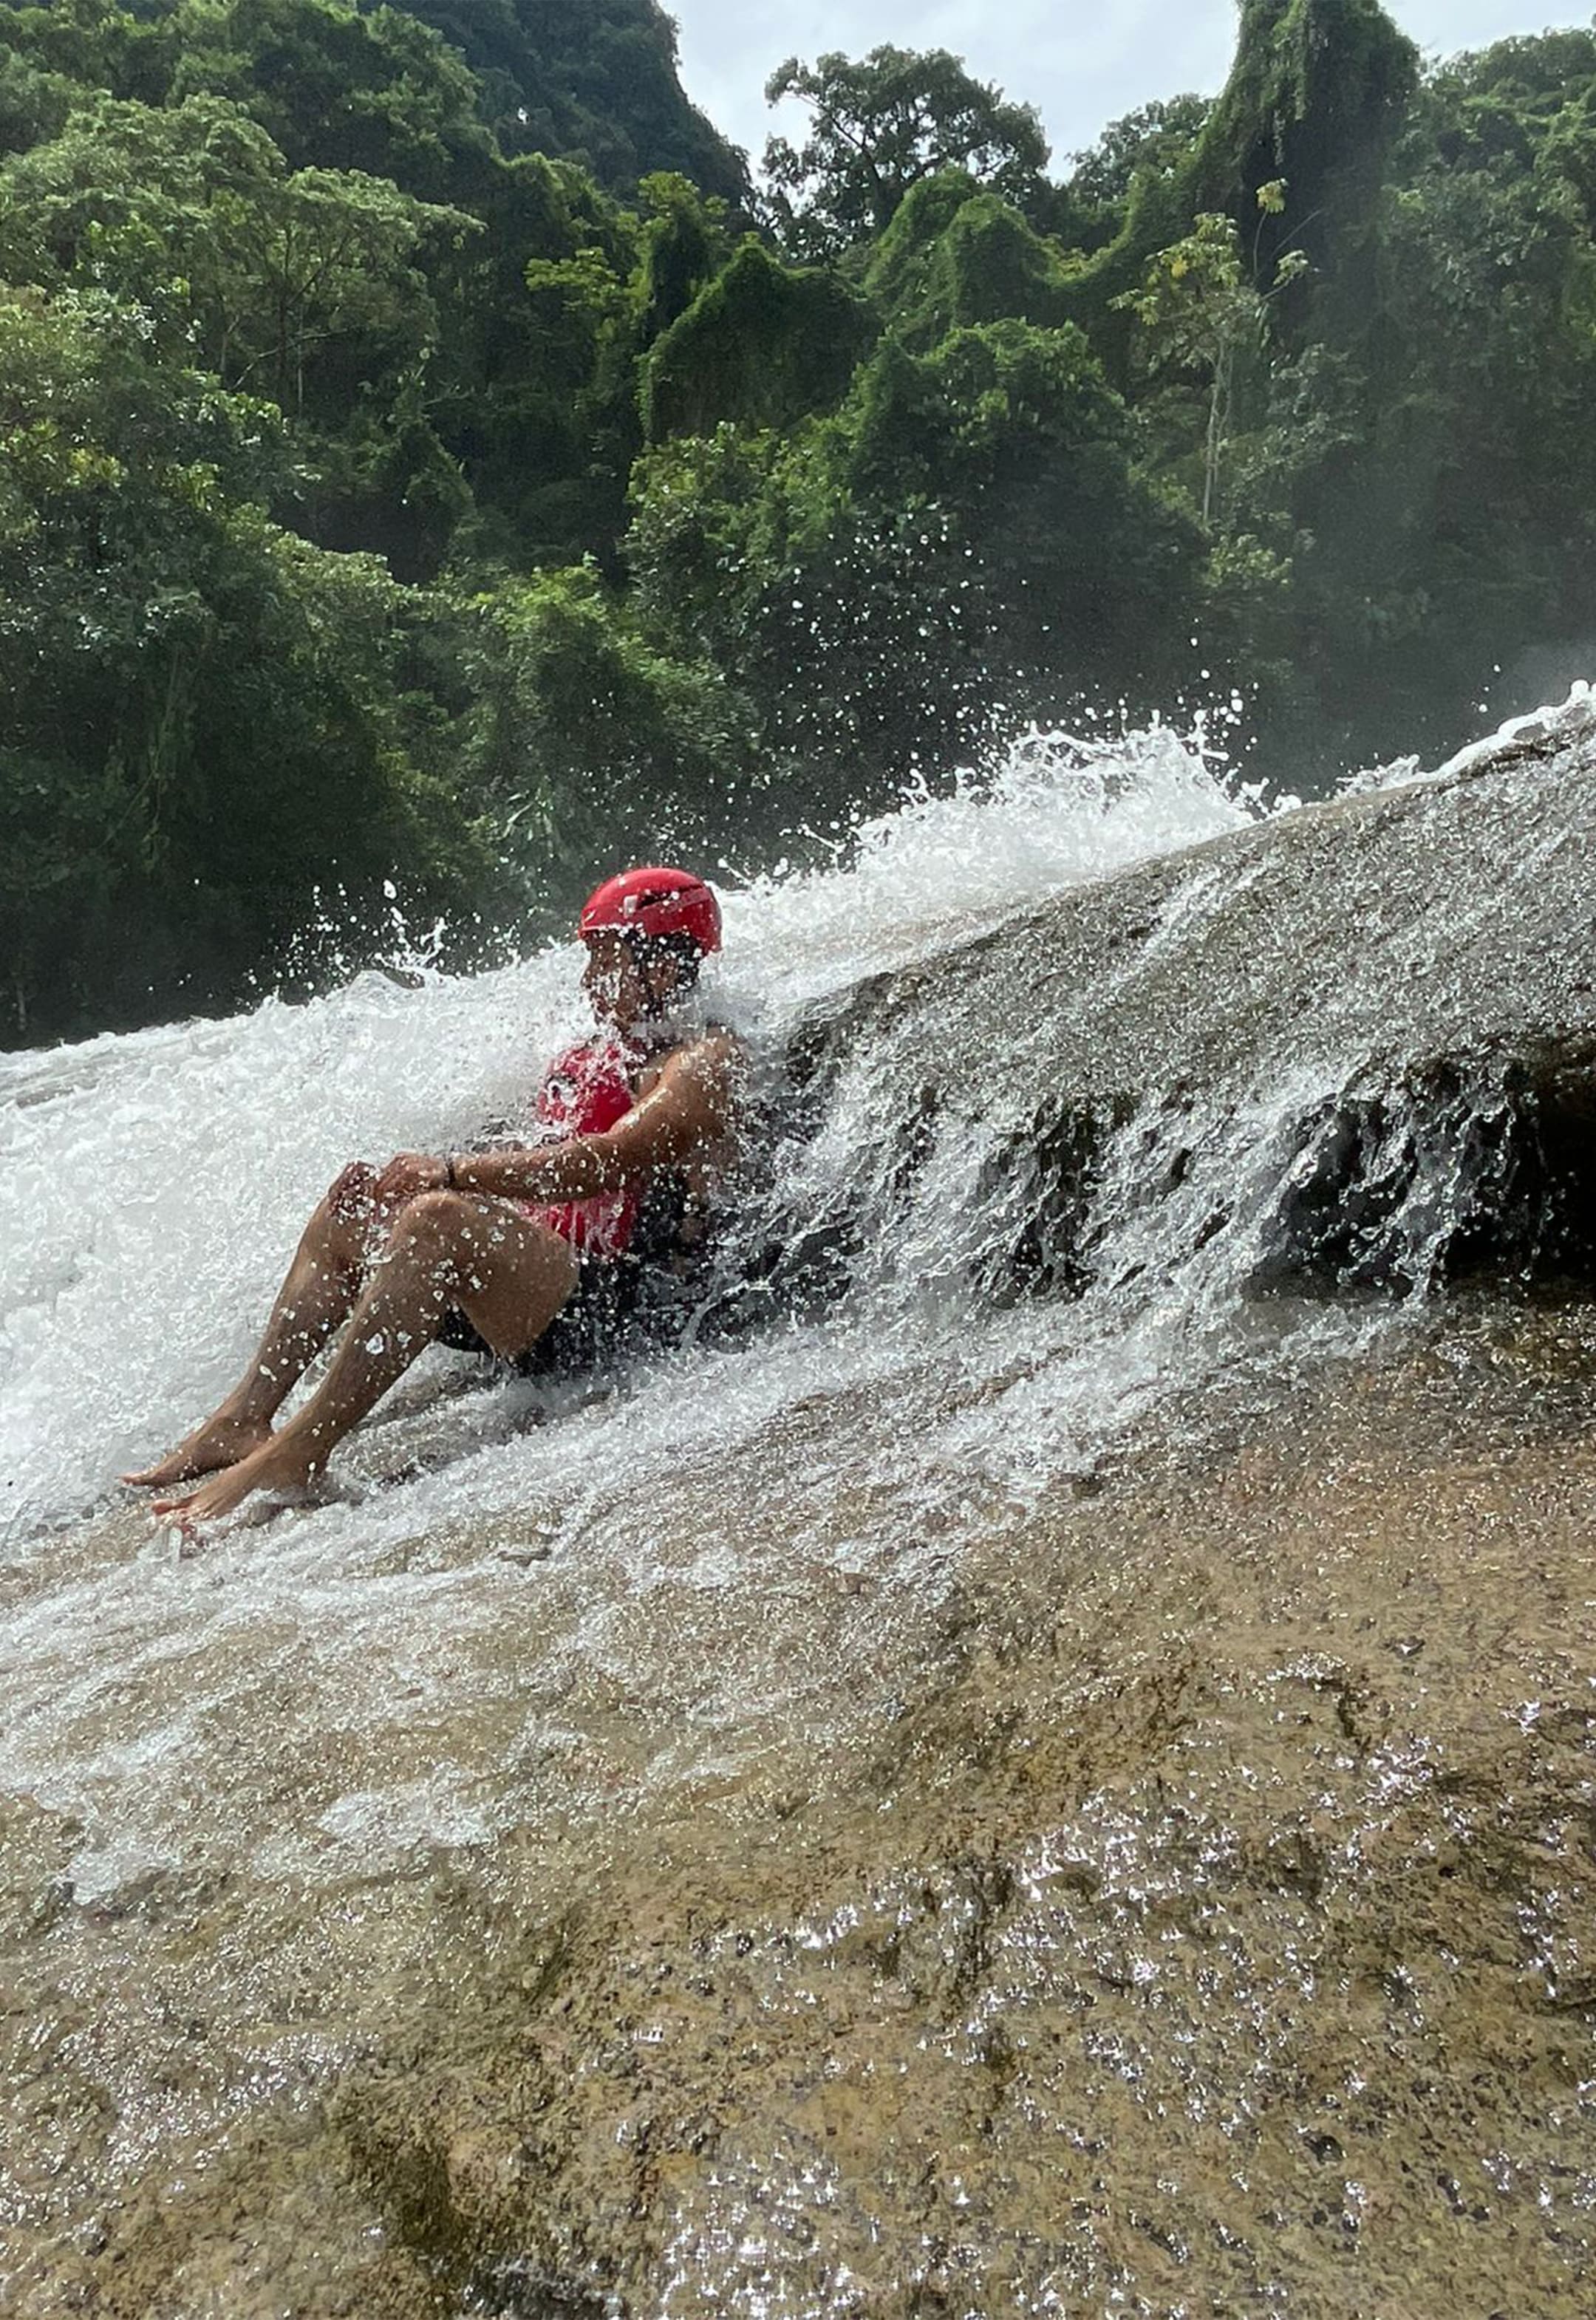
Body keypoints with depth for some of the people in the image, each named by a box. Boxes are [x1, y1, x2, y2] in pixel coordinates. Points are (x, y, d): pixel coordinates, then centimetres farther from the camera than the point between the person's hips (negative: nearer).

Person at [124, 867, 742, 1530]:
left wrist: (452, 1173, -19)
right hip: (543, 1283, 9)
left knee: (438, 1217, -31)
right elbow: (540, 1174, 22)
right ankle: (244, 1415, -2)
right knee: (359, 1188, 7)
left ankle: (300, 1450, -29)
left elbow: (609, 1162, -21)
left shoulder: (705, 1063, -6)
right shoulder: (588, 1061, 22)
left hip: (611, 1309, -9)